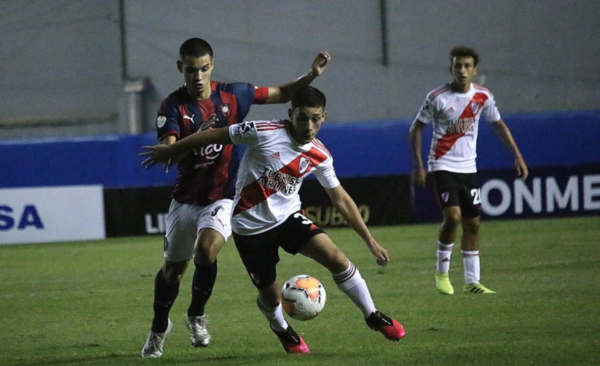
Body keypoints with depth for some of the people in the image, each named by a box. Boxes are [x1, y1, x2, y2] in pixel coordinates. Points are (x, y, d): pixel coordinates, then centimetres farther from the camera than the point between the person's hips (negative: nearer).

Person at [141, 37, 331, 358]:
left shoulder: (233, 94, -5)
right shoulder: (173, 106, -11)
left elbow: (281, 94, 8)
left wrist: (311, 75, -7)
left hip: (223, 196, -1)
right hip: (186, 198, 1)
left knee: (206, 250, -26)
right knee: (173, 269, 10)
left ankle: (196, 316, 0)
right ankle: (159, 328, 37)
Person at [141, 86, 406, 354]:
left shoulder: (320, 156, -6)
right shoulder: (265, 133, -21)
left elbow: (341, 200, 5)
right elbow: (216, 135, -11)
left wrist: (370, 242, 5)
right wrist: (169, 151, -1)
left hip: (288, 217, 3)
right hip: (251, 225, -3)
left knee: (335, 257, -19)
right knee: (271, 296, 3)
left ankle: (373, 317, -1)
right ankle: (282, 330, 40)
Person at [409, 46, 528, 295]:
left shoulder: (483, 96, -1)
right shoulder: (437, 98, -12)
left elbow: (498, 125, 13)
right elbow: (416, 129, -3)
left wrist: (517, 156, 8)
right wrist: (418, 165, -9)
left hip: (468, 168, 5)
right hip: (443, 166, -5)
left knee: (472, 224, 5)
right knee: (453, 216, -20)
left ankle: (472, 282, 14)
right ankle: (442, 272, -2)